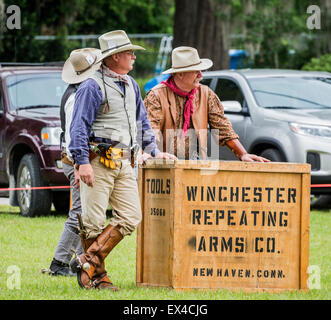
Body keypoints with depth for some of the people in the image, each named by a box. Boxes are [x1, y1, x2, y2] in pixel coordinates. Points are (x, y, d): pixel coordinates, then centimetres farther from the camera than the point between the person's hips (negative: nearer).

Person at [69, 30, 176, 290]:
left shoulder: (131, 86, 18)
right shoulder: (93, 87, -7)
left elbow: (142, 122, 29)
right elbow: (79, 126, -12)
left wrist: (153, 151, 21)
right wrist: (83, 162, -20)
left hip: (124, 163, 8)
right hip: (99, 161, -8)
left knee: (131, 216, -3)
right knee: (94, 220, -5)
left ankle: (89, 261, 0)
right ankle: (97, 276, 2)